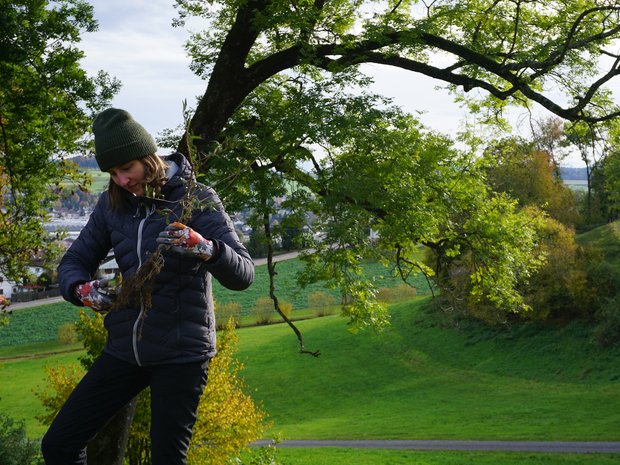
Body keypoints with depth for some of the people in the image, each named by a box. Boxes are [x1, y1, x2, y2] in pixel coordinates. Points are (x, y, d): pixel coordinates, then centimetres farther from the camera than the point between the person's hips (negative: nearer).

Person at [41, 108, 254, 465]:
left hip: (182, 351, -5)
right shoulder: (112, 204, 4)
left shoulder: (196, 199, -9)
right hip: (126, 349, 5)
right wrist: (81, 289, -13)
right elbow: (74, 261, 11)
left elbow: (244, 274, -15)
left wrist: (204, 249, -37)